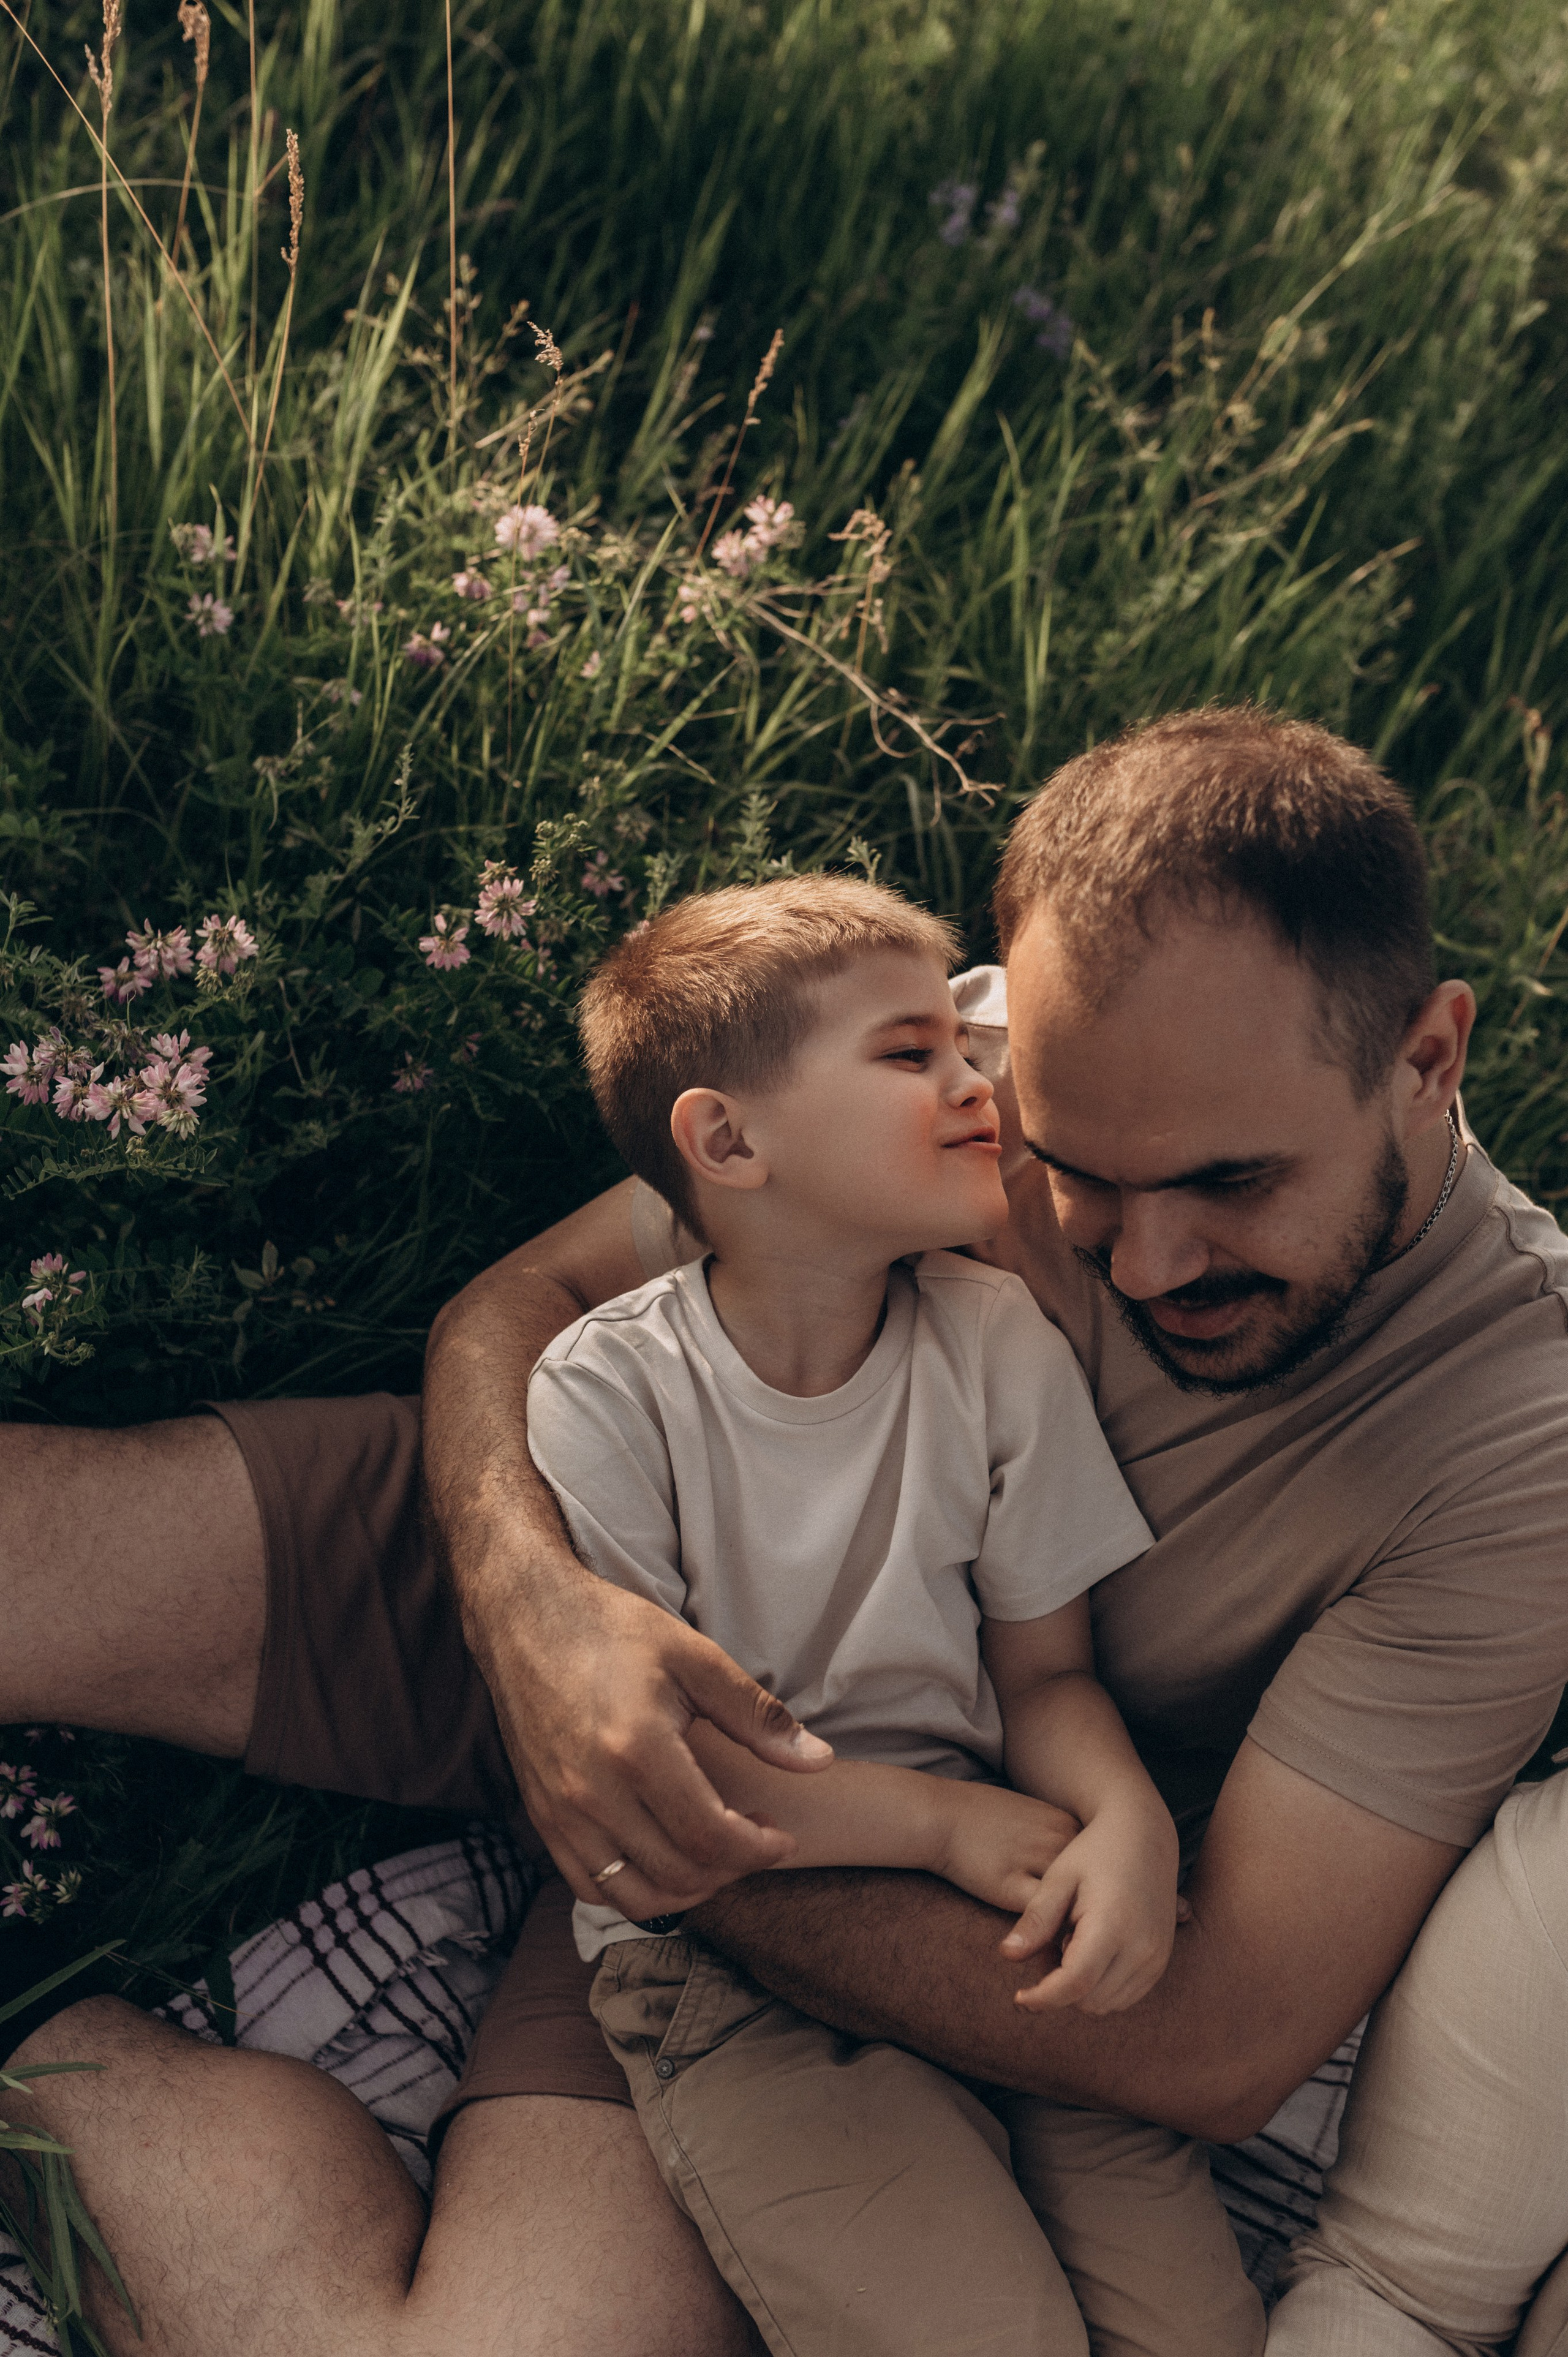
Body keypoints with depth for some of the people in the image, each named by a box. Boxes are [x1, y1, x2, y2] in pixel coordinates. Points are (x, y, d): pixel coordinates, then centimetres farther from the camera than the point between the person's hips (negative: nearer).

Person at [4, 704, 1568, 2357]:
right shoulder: (968, 1048, -15)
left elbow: (1222, 2039, -21)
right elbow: (516, 1300, -6)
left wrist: (711, 1873, -22)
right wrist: (535, 1599, -29)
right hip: (554, 1613, 2)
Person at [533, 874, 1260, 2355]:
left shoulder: (999, 1346, -2)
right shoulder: (609, 1390, -11)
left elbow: (1043, 1672, 4)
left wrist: (1127, 1818, -18)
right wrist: (943, 1816, -17)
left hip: (983, 1901, 4)